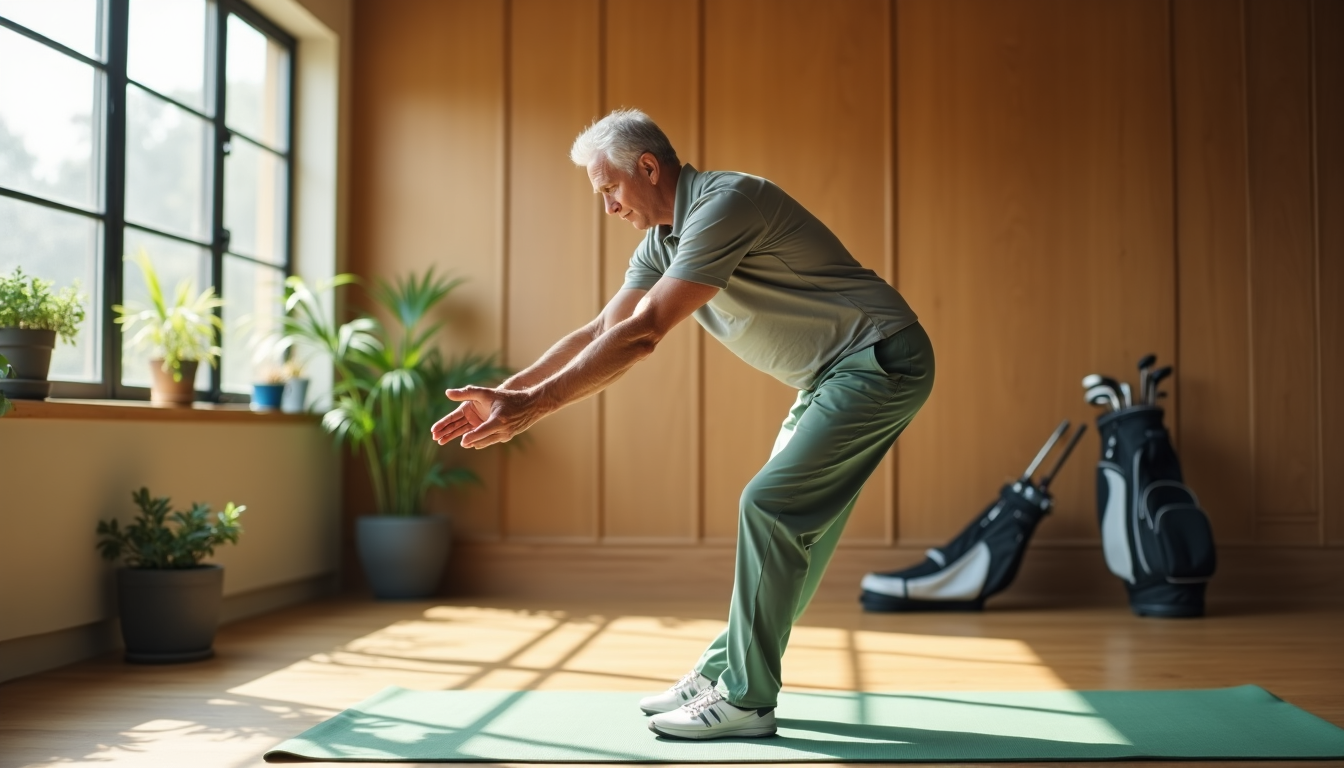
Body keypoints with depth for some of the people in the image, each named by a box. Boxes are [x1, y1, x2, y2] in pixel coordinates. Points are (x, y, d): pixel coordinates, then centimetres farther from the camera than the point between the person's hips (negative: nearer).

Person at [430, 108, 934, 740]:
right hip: (832, 377, 10)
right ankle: (723, 672, 21)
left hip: (880, 361, -10)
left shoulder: (723, 204, -22)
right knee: (789, 521, 12)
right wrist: (504, 394, -1)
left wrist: (532, 406, -26)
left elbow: (641, 336, -27)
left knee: (771, 504, -14)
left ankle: (746, 698, -6)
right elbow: (601, 332, 9)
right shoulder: (663, 239, 8)